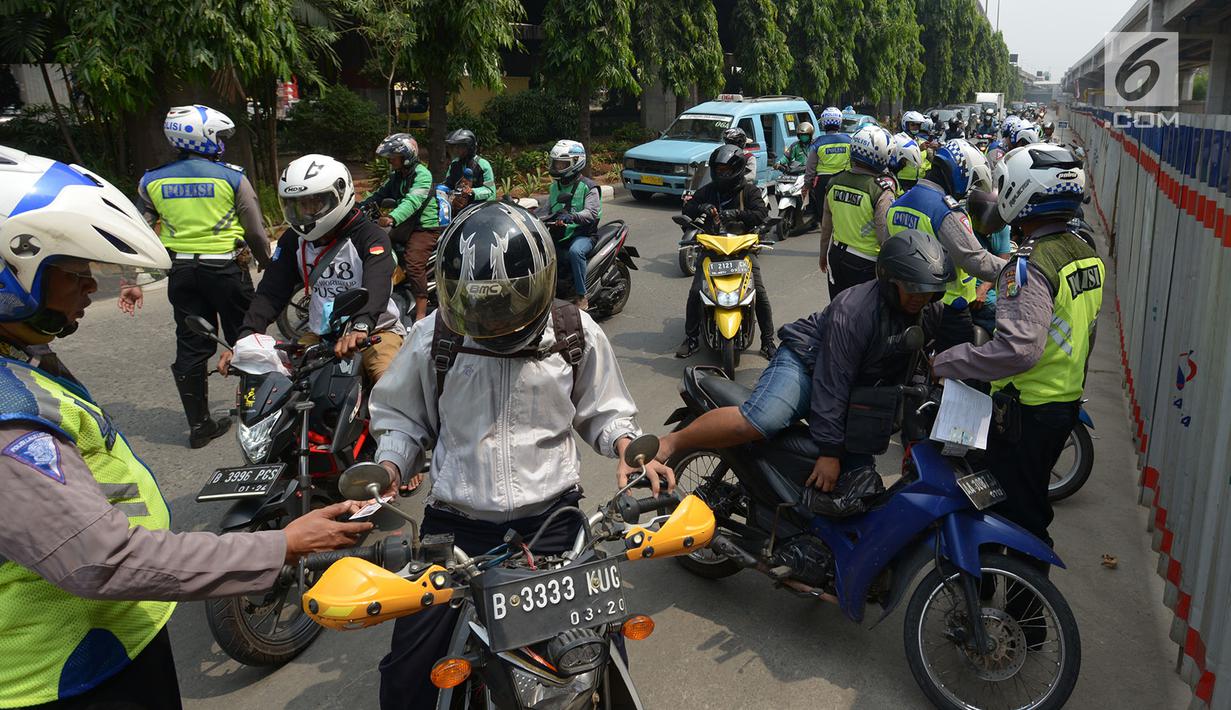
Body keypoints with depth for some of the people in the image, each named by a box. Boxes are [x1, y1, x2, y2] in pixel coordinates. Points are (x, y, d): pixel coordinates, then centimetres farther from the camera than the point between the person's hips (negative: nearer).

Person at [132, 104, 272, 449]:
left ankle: (198, 424, 15)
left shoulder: (152, 181, 4)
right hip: (226, 269, -3)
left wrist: (132, 281, 8)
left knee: (191, 346, 9)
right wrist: (266, 263, 12)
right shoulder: (232, 177, -7)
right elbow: (256, 231, -5)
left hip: (181, 273, 4)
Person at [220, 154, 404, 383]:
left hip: (376, 330, -5)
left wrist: (360, 327, -51)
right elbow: (271, 291, -1)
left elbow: (376, 287, -30)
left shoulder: (370, 236, -12)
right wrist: (245, 338, -19)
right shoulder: (293, 241, 6)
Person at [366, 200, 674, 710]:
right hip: (456, 520, 1)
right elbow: (402, 414, 11)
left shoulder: (576, 334, -2)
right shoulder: (433, 336, -2)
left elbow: (603, 410, 11)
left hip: (549, 516, 0)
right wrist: (389, 466, -7)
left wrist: (628, 447, -8)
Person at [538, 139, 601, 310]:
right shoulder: (555, 186, 16)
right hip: (558, 235, 7)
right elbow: (547, 210, 14)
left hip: (582, 234, -7)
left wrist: (571, 216, -39)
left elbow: (592, 213, -20)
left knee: (575, 251, -38)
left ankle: (582, 296, -28)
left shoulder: (588, 187, -6)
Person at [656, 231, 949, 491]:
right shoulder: (853, 310, -25)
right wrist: (830, 450, -27)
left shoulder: (930, 311, -3)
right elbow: (833, 382, -27)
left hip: (855, 394, 8)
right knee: (757, 422, -35)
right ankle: (669, 443, -21)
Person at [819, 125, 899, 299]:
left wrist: (824, 254, 22)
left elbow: (826, 224, 10)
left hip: (836, 255, 6)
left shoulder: (835, 182, -1)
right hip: (865, 264, -6)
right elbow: (886, 236, -19)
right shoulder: (881, 191, -20)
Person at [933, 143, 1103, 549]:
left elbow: (1018, 348, -37)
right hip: (1069, 401, 10)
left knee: (1014, 505, 6)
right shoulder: (1088, 255, 4)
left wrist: (945, 363, -28)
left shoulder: (1030, 265, -26)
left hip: (1027, 409, -9)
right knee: (1034, 496, 27)